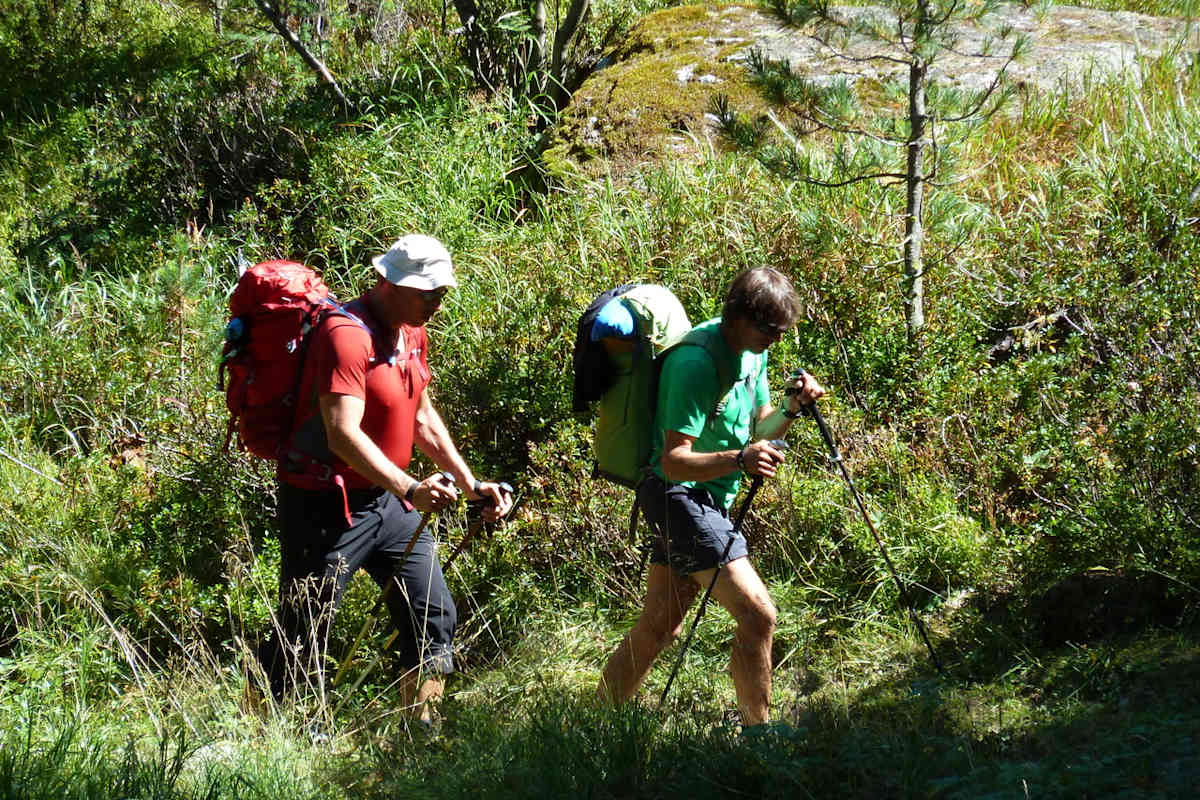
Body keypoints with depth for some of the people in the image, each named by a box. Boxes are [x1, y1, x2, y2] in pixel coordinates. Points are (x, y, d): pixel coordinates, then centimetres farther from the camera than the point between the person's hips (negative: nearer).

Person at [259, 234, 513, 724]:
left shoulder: (412, 333, 8)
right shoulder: (347, 335, -21)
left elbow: (422, 417, 19)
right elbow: (343, 434, -31)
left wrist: (472, 485, 14)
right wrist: (409, 488, -41)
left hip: (387, 500, 9)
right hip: (326, 505, -9)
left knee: (435, 617, 8)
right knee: (301, 641, -2)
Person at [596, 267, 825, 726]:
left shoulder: (752, 352, 6)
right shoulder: (696, 362, -22)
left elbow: (758, 429, 16)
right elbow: (675, 460, -26)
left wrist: (791, 408, -5)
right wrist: (738, 459, -42)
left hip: (708, 499, 10)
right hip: (679, 495, -10)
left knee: (660, 627, 14)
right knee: (757, 614, -15)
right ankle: (758, 732, -6)